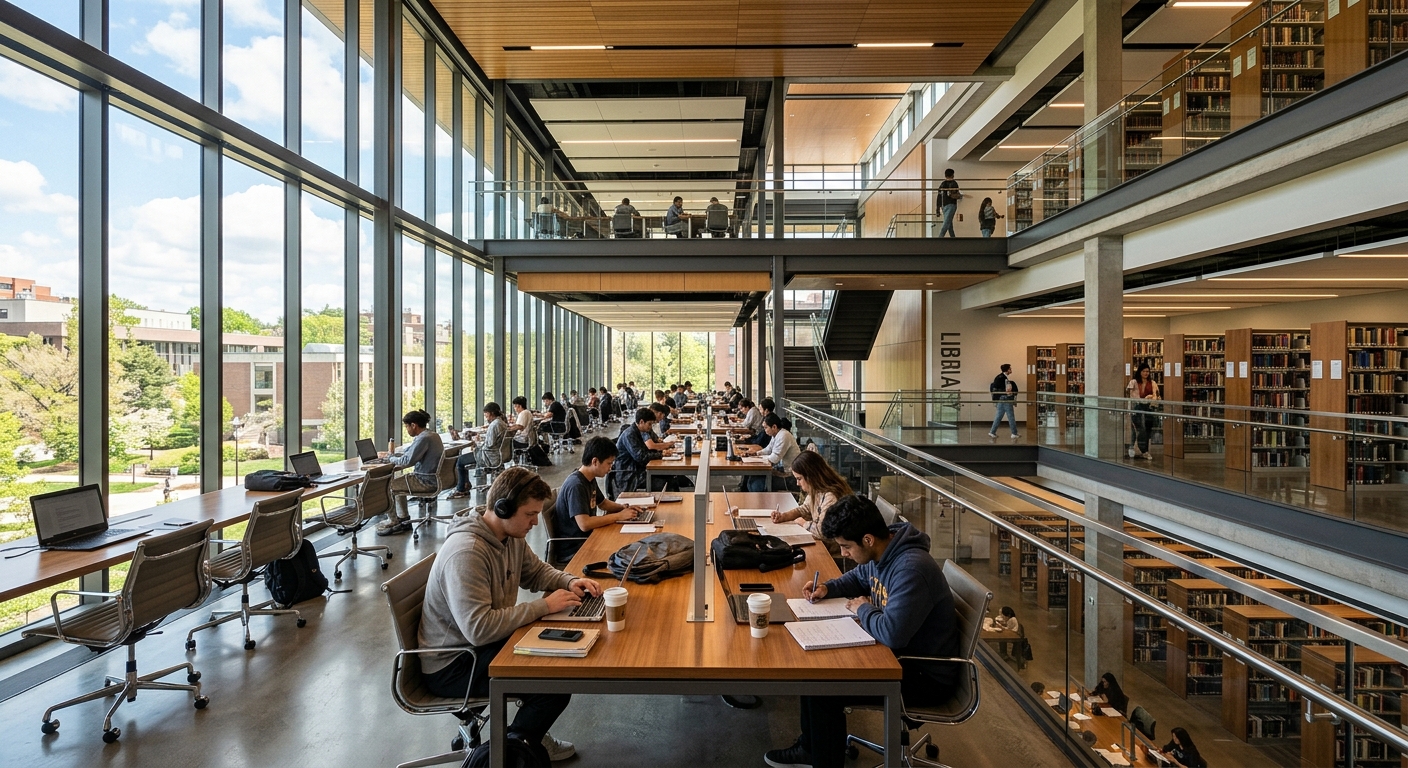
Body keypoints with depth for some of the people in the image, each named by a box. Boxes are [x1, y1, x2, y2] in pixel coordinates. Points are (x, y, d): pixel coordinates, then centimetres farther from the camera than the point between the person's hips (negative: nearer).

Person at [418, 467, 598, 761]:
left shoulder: (511, 536, -2)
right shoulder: (466, 552, -31)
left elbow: (536, 572, 14)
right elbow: (479, 628, -36)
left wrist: (570, 581, -6)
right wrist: (543, 606, -29)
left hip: (481, 645, 9)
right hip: (450, 665, -9)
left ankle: (530, 732, 20)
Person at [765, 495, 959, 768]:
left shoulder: (911, 569, -33)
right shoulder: (879, 553, -3)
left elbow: (892, 633, -36)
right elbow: (858, 578, 20)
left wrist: (863, 609, -17)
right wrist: (828, 588, 1)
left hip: (925, 675, -9)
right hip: (900, 653, 10)